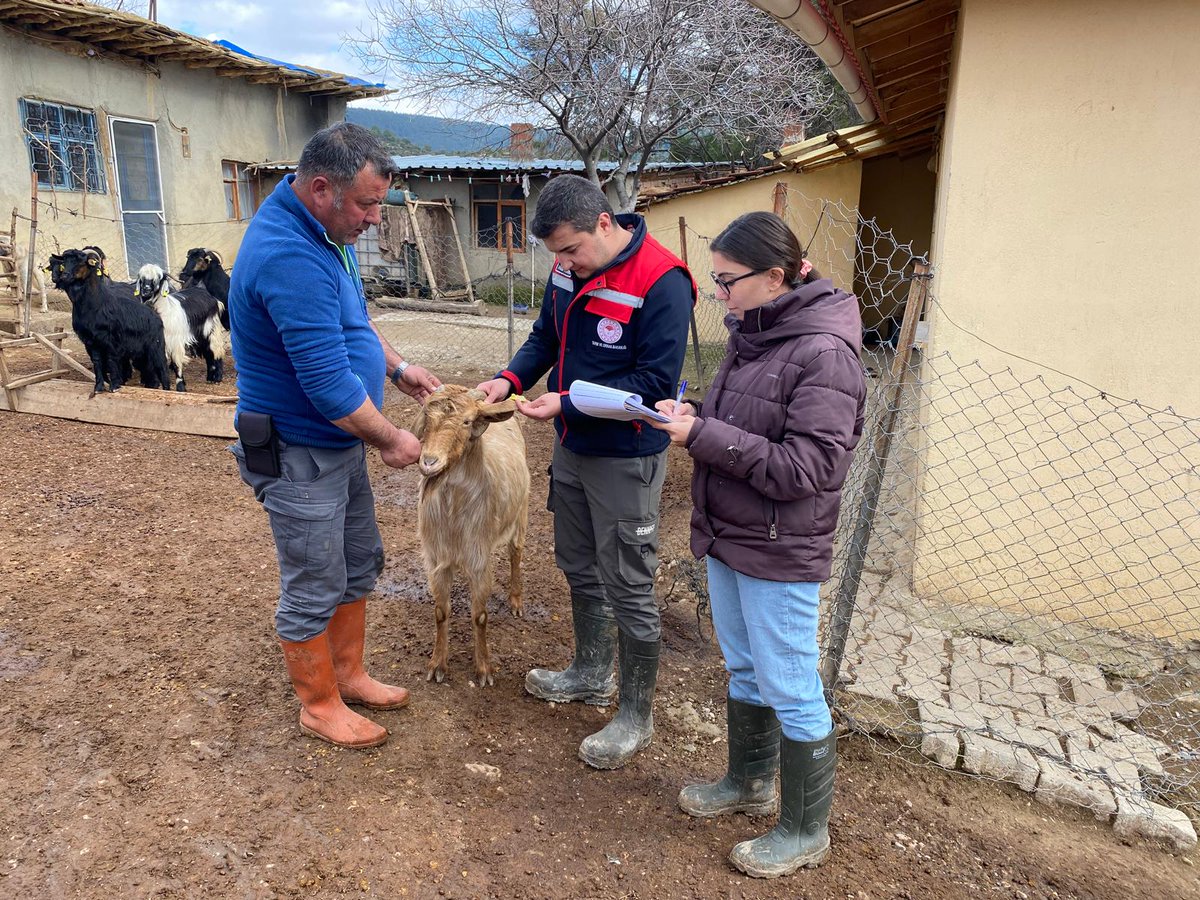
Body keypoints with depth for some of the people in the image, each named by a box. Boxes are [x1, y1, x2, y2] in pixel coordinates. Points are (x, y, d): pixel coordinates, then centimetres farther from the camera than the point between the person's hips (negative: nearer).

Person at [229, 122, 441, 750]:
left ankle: (348, 675, 40)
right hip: (298, 455, -10)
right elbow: (330, 385, -30)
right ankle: (319, 706, 28)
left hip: (340, 443, 10)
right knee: (314, 590, 7)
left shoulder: (324, 231, 3)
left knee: (359, 563, 21)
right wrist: (391, 440, -16)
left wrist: (397, 366, 11)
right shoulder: (290, 260, -30)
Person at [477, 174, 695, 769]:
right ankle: (591, 676, 43)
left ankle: (635, 716, 22)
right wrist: (511, 378, -6)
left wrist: (567, 403, -24)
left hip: (625, 460, -8)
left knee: (628, 589, 3)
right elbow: (546, 337, 14)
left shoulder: (661, 282, -22)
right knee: (579, 568, 21)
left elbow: (656, 382, -23)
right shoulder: (568, 270, 1)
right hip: (572, 449, 8)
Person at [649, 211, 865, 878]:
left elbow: (808, 467, -26)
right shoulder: (753, 335, 5)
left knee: (791, 691, 7)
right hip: (727, 536, 9)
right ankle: (750, 783, 45)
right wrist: (692, 417, -4)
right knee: (744, 669, 23)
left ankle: (806, 830, 28)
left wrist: (703, 436, -25)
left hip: (780, 554, -8)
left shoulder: (823, 353, -21)